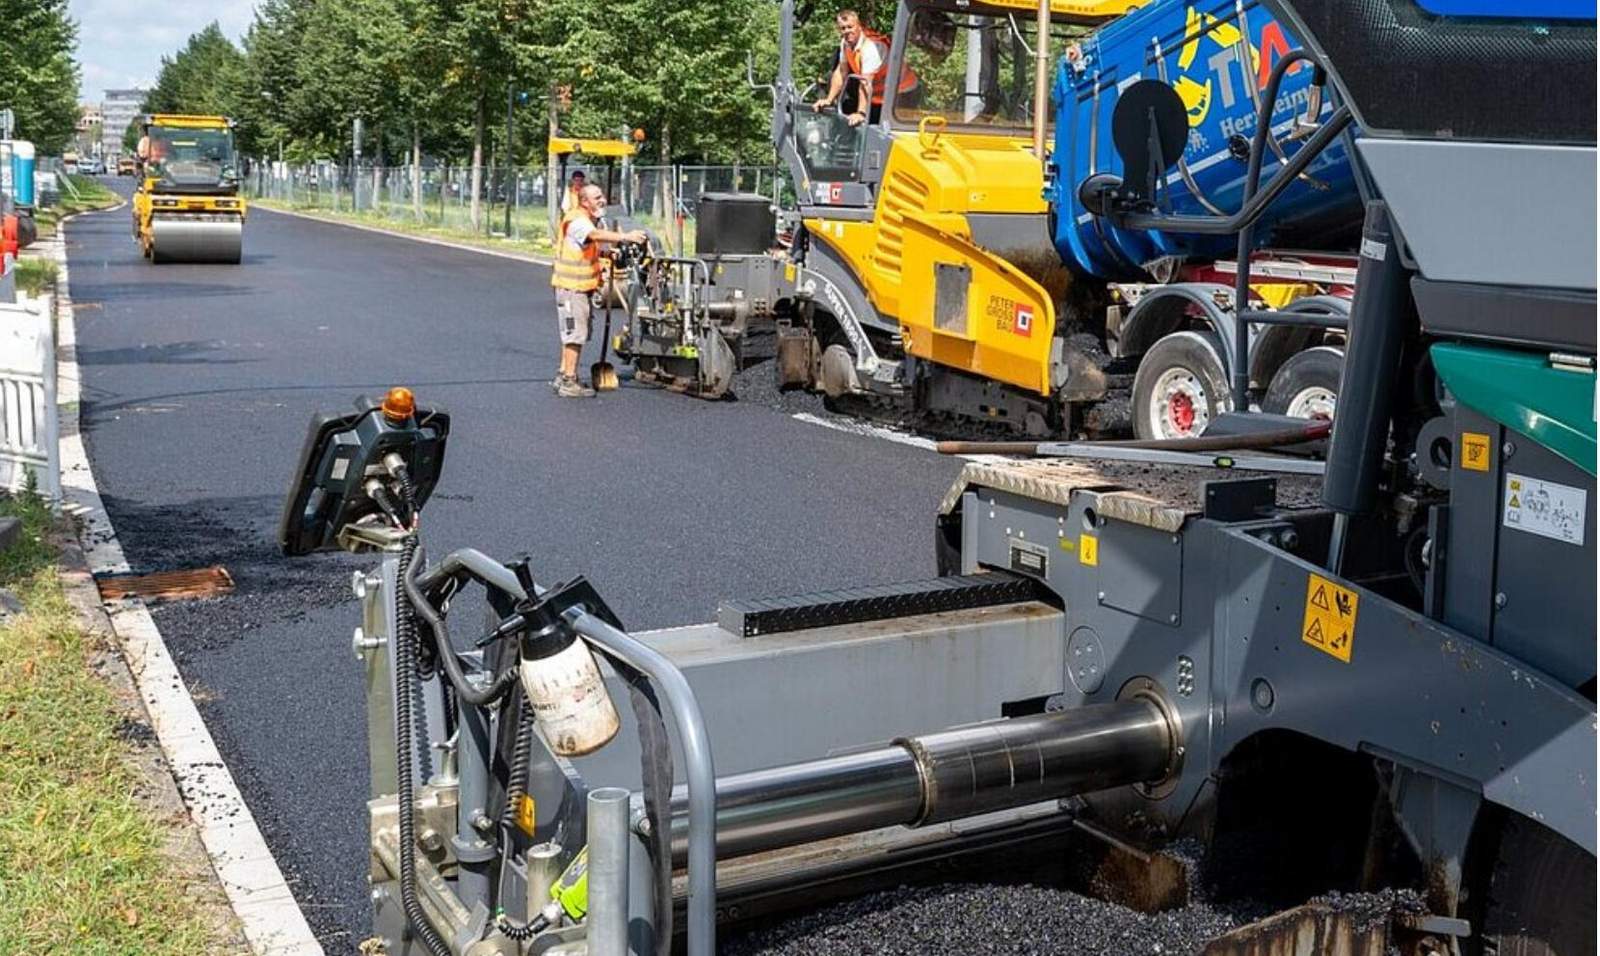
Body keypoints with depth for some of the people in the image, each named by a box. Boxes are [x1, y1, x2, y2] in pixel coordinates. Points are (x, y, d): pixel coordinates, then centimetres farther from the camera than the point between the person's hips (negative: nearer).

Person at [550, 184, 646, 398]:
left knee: (573, 333, 17)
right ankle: (569, 382, -6)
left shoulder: (591, 220, 15)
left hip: (581, 286, 10)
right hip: (571, 286, -10)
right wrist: (625, 236, -51)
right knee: (575, 333, -9)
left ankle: (563, 377, 27)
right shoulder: (577, 221, -18)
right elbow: (596, 235, -39)